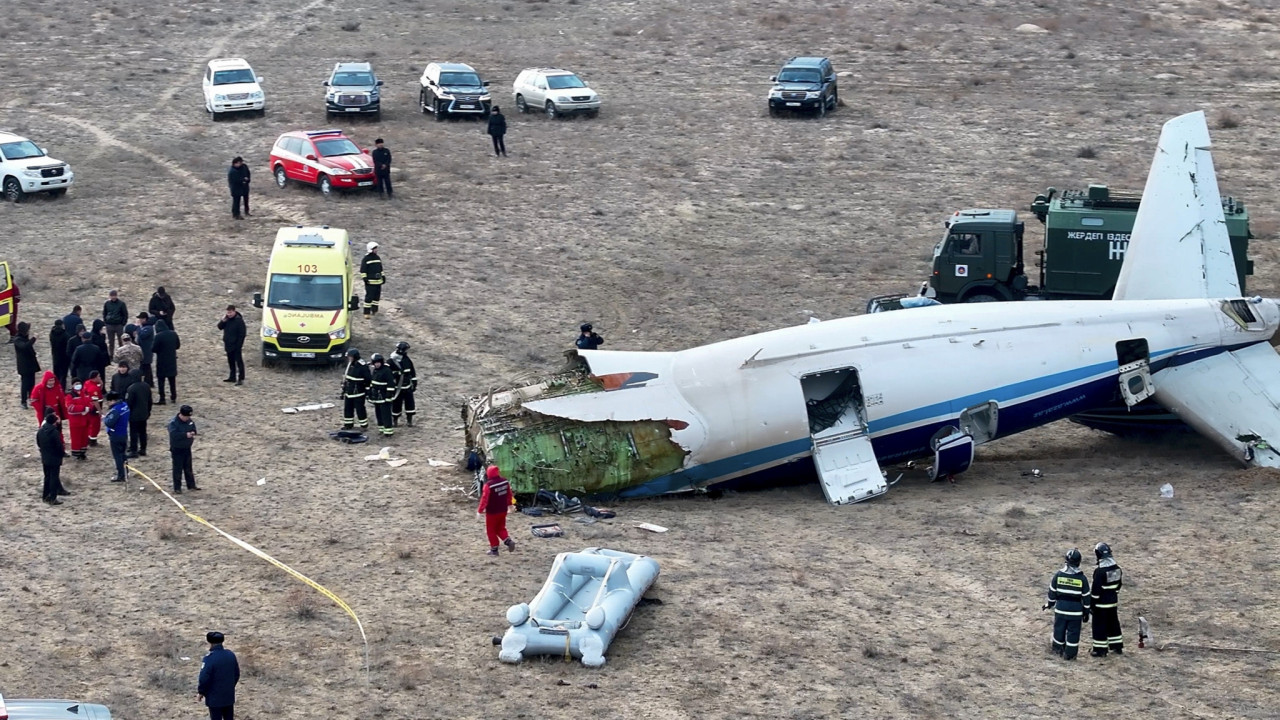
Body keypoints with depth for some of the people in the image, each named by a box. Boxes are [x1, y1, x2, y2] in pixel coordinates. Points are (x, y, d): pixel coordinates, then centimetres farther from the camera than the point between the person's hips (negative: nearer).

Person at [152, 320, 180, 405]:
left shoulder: (159, 336, -20)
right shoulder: (173, 334, -2)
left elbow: (153, 349, -17)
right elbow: (178, 345, 8)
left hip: (162, 361, -6)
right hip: (172, 360, 6)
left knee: (161, 380, 2)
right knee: (172, 379, 17)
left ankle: (162, 399, 1)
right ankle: (174, 397, 25)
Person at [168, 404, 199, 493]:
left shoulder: (190, 421, 1)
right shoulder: (173, 423, -21)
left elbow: (193, 429, 16)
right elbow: (174, 435, -33)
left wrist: (193, 434, -7)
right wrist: (186, 435, -35)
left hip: (187, 448, 7)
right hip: (177, 449, -7)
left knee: (188, 468, 16)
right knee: (177, 469, 0)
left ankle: (191, 485, 27)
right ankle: (177, 488, 8)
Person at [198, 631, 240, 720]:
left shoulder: (209, 658, -21)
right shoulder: (231, 655, 0)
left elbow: (204, 678, -19)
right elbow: (236, 674, 10)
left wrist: (201, 692, -3)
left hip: (215, 699, -6)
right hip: (229, 696, 6)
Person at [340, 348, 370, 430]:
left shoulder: (362, 367, -18)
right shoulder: (349, 365, 7)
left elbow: (369, 379, -16)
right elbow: (345, 378, 16)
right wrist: (343, 390, 18)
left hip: (358, 393, -8)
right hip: (349, 392, 8)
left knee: (360, 409, -1)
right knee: (347, 408, 13)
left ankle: (364, 425, 11)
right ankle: (348, 424, 26)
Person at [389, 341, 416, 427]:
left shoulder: (408, 361, 3)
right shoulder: (391, 362, -12)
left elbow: (413, 374, 12)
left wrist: (414, 384, 11)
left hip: (407, 387, 4)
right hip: (397, 388, -4)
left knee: (410, 404, 2)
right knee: (396, 404, 6)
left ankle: (409, 420, 16)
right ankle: (395, 420, 25)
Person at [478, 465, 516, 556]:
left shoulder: (489, 485, -23)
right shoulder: (505, 482, -3)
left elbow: (484, 498, -20)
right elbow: (509, 494, 10)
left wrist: (480, 510, -10)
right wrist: (509, 504, 27)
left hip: (492, 512, -6)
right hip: (503, 510, 6)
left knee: (491, 530, 10)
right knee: (501, 528, 20)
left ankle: (494, 549, 13)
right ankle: (508, 541, -1)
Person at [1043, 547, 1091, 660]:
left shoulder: (1058, 575, -6)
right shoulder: (1082, 578, -9)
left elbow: (1052, 592, 3)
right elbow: (1086, 597, -3)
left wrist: (1049, 604, 19)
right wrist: (1086, 612, 7)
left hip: (1060, 609, 2)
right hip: (1076, 611, -2)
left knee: (1059, 629, 16)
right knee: (1073, 632, 6)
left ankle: (1057, 650, 29)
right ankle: (1070, 654, 8)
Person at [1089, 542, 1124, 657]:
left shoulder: (1099, 571, -21)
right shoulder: (1116, 568, 2)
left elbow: (1096, 589, -19)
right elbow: (1119, 584, 12)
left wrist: (1092, 603, -10)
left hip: (1101, 603, -7)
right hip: (1113, 601, 7)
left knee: (1100, 626, 1)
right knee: (1113, 623, 18)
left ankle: (1100, 650, 5)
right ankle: (1117, 647, 26)